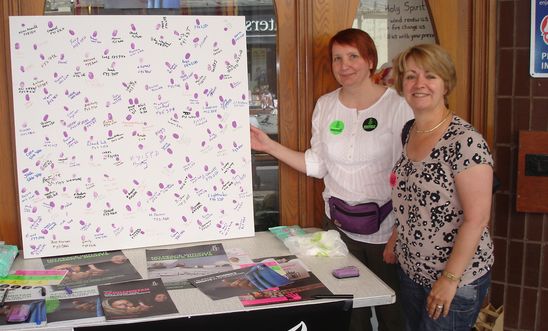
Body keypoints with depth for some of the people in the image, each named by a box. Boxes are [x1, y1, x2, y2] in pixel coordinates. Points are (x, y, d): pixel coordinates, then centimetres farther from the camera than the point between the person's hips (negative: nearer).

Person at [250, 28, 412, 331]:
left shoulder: (397, 106, -10)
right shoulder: (325, 105, 3)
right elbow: (318, 165, 7)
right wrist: (270, 146, 1)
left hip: (386, 230, -3)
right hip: (340, 226, 4)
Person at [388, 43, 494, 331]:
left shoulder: (465, 142, -20)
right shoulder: (409, 133, 3)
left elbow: (476, 218, -21)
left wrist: (450, 279, -19)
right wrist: (396, 239, 10)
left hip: (457, 280, -7)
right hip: (411, 271, 7)